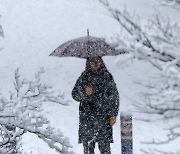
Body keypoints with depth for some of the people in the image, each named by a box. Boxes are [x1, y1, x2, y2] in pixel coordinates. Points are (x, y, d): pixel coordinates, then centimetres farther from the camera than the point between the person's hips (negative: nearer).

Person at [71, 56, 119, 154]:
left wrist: (113, 115, 2)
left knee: (104, 146, -7)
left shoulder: (107, 76, 5)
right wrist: (84, 92, -14)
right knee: (88, 146, 0)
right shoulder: (84, 77, 5)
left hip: (103, 116, -1)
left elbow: (114, 96, 8)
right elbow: (75, 94, 7)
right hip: (86, 117, 1)